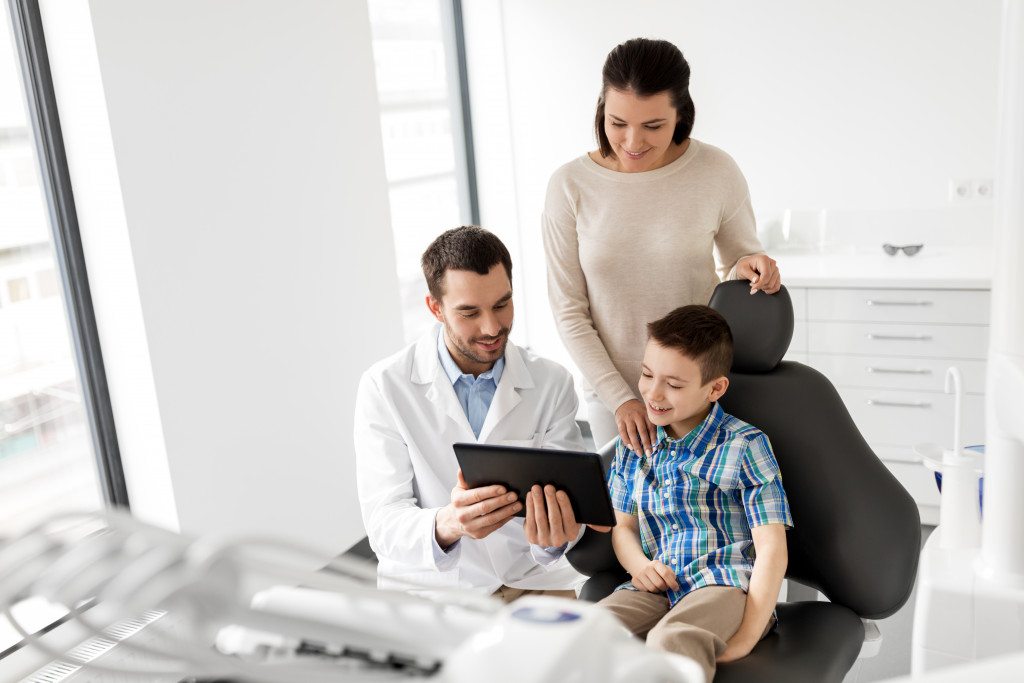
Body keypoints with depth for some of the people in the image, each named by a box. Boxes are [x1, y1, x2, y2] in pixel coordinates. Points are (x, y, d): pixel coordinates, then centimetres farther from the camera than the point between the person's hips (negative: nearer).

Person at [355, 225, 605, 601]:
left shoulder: (552, 383, 0)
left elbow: (565, 497, -2)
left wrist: (554, 535, -27)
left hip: (533, 583, 2)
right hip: (427, 587, -1)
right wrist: (445, 526, -34)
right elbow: (383, 522, -12)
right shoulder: (384, 387, -7)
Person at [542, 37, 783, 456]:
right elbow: (568, 311, -5)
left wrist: (747, 268, -19)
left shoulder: (716, 172, -10)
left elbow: (738, 259, 6)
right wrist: (620, 398, -10)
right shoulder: (570, 186, -10)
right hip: (612, 386, 1)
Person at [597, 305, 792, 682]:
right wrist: (638, 564, -3)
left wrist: (745, 638, -14)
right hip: (658, 588, 4)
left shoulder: (743, 446, -1)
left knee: (671, 641, -39)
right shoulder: (632, 446, 14)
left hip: (725, 584, -4)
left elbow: (771, 549, -5)